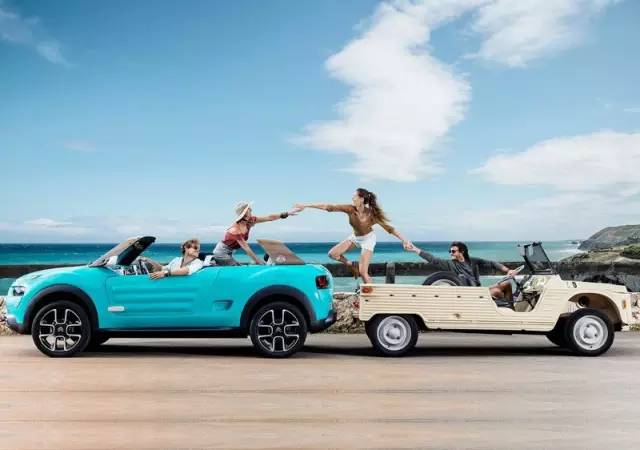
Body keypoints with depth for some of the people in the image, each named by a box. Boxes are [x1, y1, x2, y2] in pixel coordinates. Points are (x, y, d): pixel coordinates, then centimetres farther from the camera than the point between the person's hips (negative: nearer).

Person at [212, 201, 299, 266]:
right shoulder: (236, 230, -29)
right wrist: (259, 262, -20)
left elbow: (269, 218, -6)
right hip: (222, 254, -8)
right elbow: (246, 248, -25)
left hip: (228, 254, 8)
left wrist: (287, 213, -9)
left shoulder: (249, 221, -7)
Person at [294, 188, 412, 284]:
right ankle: (352, 265, 17)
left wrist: (404, 241, -27)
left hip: (368, 239, -5)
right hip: (355, 237, 5)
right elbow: (329, 207, -25)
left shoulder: (371, 214, -29)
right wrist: (306, 206, -26)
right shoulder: (350, 209, -23)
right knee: (333, 254, -7)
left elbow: (389, 228, -23)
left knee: (363, 272, -14)